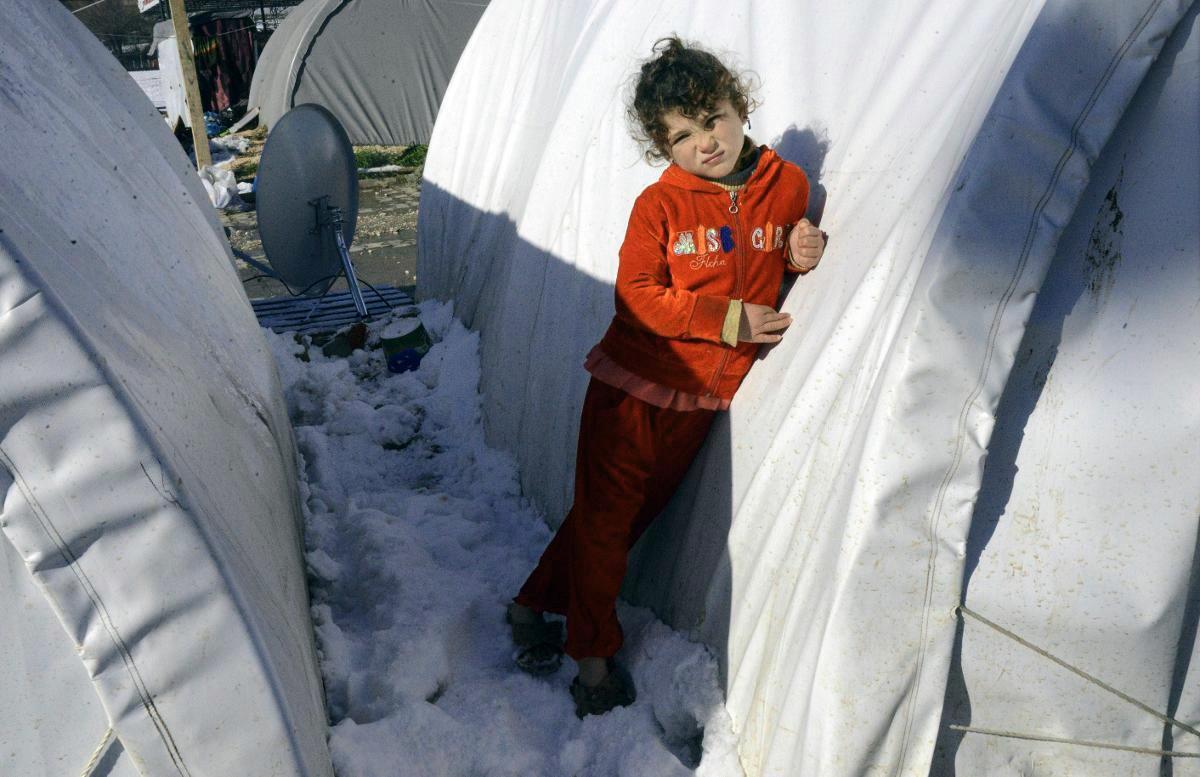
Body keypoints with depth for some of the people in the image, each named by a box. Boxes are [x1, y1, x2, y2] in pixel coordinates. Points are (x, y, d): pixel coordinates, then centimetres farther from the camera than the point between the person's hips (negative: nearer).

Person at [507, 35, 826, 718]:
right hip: (632, 387, -4)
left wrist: (805, 254, -9)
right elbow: (637, 294, -16)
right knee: (605, 516, 2)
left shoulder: (788, 185, -1)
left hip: (701, 400, 4)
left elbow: (784, 263, 14)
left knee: (637, 511, 14)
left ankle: (534, 605, 34)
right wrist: (727, 320, -21)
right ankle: (594, 656, 22)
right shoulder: (660, 204, -13)